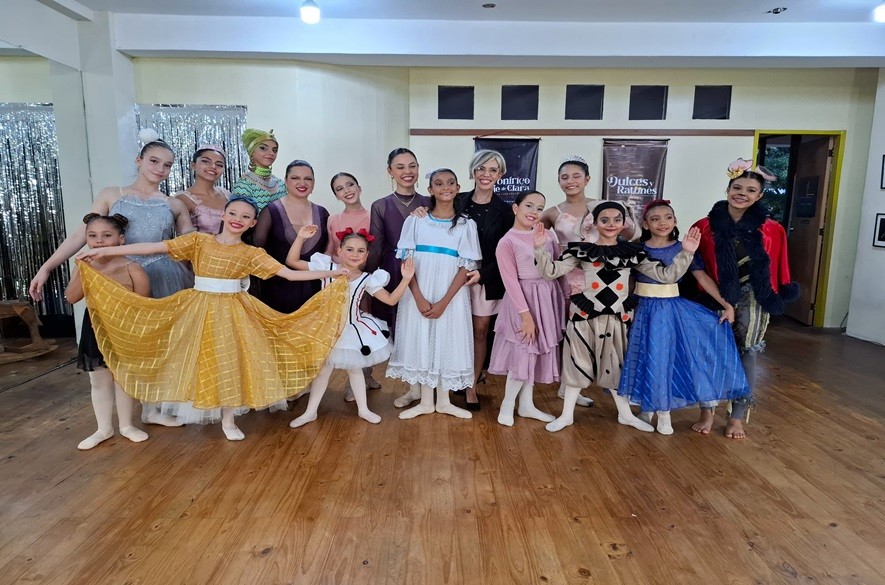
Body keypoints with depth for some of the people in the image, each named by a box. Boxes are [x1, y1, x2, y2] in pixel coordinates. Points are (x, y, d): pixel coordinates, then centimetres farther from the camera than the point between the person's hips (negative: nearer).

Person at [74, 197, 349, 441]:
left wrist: (333, 273, -11)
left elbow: (290, 273, -6)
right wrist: (103, 251, -13)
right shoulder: (199, 241, -2)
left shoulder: (252, 254, -2)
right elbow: (154, 247, -8)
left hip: (232, 311, 0)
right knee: (198, 360, 6)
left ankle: (228, 420, 22)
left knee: (230, 361, 5)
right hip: (199, 307, 0)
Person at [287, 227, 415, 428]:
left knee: (354, 369, 17)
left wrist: (406, 278, -15)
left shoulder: (367, 279, -6)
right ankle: (310, 412, 23)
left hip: (353, 328, 1)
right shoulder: (327, 267, -10)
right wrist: (300, 238, -21)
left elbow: (391, 300, -5)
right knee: (324, 369, 7)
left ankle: (363, 409, 32)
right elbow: (291, 262, -10)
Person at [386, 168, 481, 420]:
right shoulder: (416, 220, 1)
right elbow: (406, 261, -2)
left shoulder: (466, 225, 1)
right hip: (418, 295, 1)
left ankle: (444, 401, 23)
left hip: (451, 296, 0)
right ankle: (426, 402, 20)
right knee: (420, 342, 5)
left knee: (448, 343, 6)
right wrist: (419, 298, -12)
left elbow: (466, 267, -4)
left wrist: (444, 302, -13)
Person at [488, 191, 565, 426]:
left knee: (537, 352, 12)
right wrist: (526, 315, -17)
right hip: (524, 300, -6)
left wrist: (564, 297, 6)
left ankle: (526, 405, 26)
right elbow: (511, 282, -14)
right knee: (523, 353, -3)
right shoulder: (507, 242, -11)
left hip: (548, 298, 6)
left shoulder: (547, 235, 6)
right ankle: (507, 405, 16)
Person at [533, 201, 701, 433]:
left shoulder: (632, 251, 4)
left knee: (616, 365, 15)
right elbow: (551, 272, -9)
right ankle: (567, 415, 21)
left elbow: (666, 275, 1)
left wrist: (686, 253, -10)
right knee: (578, 363, 6)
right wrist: (540, 248, -22)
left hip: (616, 317, 2)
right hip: (584, 315, -2)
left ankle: (625, 414, 34)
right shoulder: (582, 249, -3)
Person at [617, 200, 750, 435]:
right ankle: (645, 407, 26)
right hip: (642, 309, 1)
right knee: (643, 358, 7)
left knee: (666, 358, 3)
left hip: (671, 310, 0)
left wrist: (726, 303, -11)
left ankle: (664, 411, 19)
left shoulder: (682, 249, -4)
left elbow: (703, 278, -5)